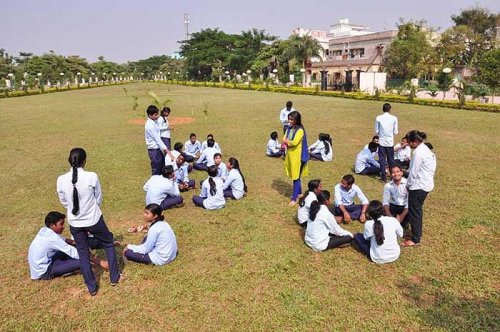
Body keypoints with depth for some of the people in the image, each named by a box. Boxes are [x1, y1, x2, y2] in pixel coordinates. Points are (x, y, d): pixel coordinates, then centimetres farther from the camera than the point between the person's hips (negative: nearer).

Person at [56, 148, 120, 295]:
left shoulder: (61, 180, -11)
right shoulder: (92, 177, -17)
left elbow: (64, 202, 4)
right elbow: (99, 200, -4)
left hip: (75, 223, 3)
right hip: (94, 220, -2)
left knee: (83, 254, 17)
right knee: (109, 244, 22)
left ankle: (91, 287, 29)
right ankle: (114, 278, 30)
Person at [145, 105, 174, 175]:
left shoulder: (154, 122, 9)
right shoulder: (150, 125, -19)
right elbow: (157, 139, -23)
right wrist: (168, 151, -25)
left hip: (158, 149, 9)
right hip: (154, 150, -9)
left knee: (162, 170, 16)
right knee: (156, 172, 0)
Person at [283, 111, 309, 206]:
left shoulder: (300, 130, -17)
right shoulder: (289, 128, 7)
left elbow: (294, 142, -26)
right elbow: (284, 140, 5)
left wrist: (287, 142, -8)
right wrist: (289, 142, -15)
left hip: (297, 157, -8)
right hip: (290, 155, 8)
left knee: (296, 177, -3)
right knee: (294, 176, 18)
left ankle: (294, 198, 2)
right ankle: (298, 192, 35)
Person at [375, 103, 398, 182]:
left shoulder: (378, 118, -8)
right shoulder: (394, 118, -6)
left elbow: (376, 131, -3)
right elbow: (395, 132, -2)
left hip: (382, 142, -1)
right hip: (390, 142, 1)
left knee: (382, 159, 5)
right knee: (391, 160, 13)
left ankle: (384, 177, 7)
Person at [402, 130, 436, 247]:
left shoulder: (419, 153, -23)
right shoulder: (424, 149, 9)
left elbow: (414, 172, -18)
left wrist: (408, 184, -3)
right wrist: (410, 184, 14)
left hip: (419, 186, -10)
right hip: (425, 184, 10)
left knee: (413, 212, -1)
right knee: (417, 210, 21)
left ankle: (415, 239, 8)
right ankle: (418, 233, 34)